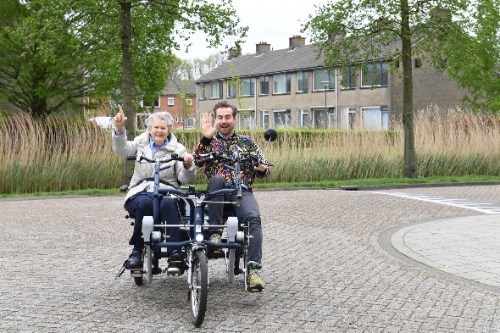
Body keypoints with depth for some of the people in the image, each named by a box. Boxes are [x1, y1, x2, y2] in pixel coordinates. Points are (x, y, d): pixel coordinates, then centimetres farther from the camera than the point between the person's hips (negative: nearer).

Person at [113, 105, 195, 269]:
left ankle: (175, 250, -34)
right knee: (144, 202, -34)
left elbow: (185, 179, 2)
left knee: (168, 203, -35)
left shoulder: (177, 149, 11)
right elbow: (122, 150, -1)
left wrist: (188, 166, -20)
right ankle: (137, 251, -24)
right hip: (140, 193, 1)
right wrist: (119, 129, -16)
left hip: (166, 193, -1)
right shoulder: (141, 142, 18)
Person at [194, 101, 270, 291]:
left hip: (242, 192, 0)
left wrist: (263, 169, -7)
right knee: (217, 178, -36)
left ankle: (253, 269, -38)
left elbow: (263, 170, 17)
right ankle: (215, 233, -31)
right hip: (216, 193, 0)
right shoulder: (210, 141, 18)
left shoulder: (247, 141, 20)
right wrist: (206, 138, -12)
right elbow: (196, 161, -2)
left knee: (254, 217, -31)